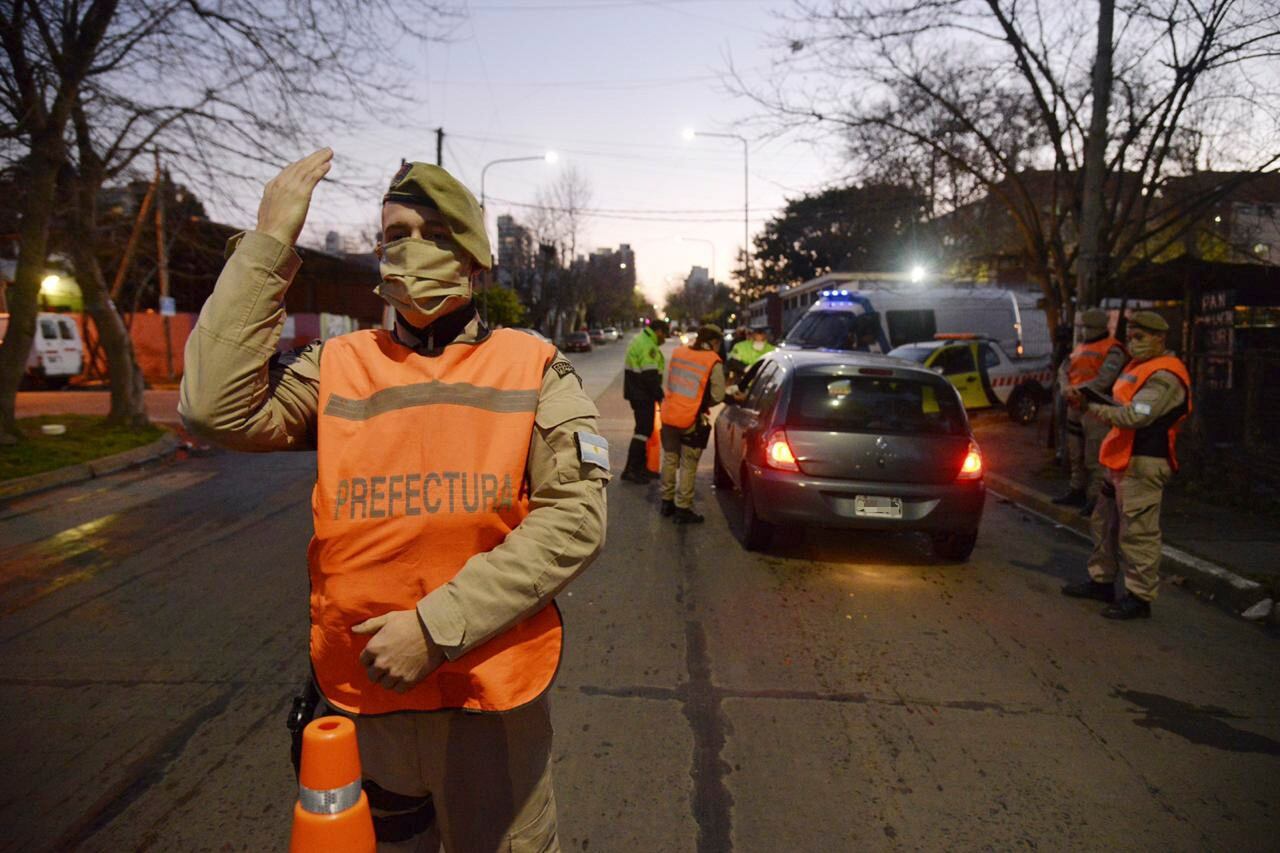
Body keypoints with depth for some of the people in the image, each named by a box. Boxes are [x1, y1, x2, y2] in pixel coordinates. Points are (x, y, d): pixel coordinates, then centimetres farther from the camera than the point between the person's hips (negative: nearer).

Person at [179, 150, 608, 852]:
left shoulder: (532, 367, -6)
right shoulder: (339, 366, 1)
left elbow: (574, 516, -14)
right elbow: (217, 407, -14)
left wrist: (440, 625, -19)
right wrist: (267, 245, -13)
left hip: (494, 685, -2)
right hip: (361, 684, 2)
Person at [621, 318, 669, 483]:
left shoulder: (641, 340, 18)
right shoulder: (647, 345, -17)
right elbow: (651, 375, -22)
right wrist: (660, 396, -15)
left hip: (637, 393, 11)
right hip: (642, 394, -11)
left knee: (645, 428, 17)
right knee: (644, 429, -10)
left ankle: (641, 466, 24)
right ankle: (630, 470, -10)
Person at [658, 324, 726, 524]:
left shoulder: (678, 353, 6)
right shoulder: (713, 362, -11)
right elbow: (717, 395, -10)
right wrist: (702, 404, 8)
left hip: (669, 415, 6)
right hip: (692, 420, -5)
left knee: (670, 460, 18)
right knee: (688, 466, 4)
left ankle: (667, 501, 29)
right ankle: (682, 509, 8)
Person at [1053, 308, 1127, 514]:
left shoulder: (1112, 350, -6)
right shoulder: (1080, 347, 20)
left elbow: (1104, 380, -19)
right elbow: (1064, 369, 11)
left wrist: (1077, 390, -16)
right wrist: (1066, 388, -9)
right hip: (1075, 406, 8)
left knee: (1094, 457, -9)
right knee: (1076, 455, 16)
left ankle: (1095, 497, -6)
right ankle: (1078, 491, 27)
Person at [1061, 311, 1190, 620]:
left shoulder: (1165, 377, -15)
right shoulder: (1139, 366, 18)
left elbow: (1136, 417, -25)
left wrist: (1094, 409, -17)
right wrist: (1096, 406, 7)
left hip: (1143, 464, -11)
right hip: (1122, 461, 11)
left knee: (1137, 532, -6)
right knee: (1105, 523, 18)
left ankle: (1139, 597, 3)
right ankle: (1101, 581, 30)